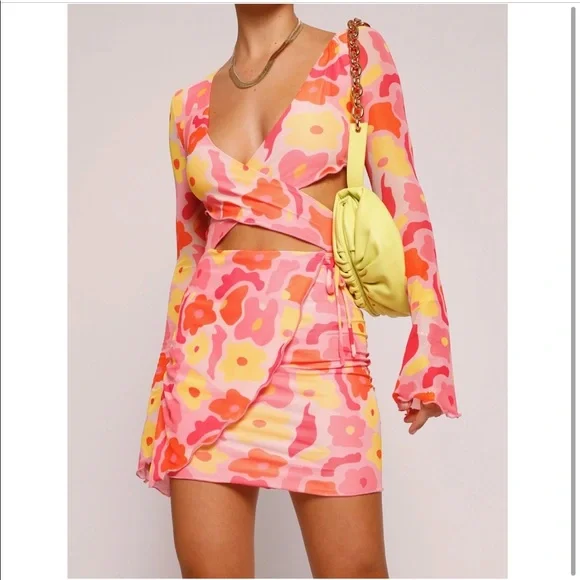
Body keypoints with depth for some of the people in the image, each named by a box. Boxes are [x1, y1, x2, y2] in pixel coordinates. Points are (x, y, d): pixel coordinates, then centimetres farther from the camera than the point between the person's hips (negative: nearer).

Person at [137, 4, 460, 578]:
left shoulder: (356, 54, 7)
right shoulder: (190, 104, 14)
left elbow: (402, 199, 2)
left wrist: (427, 348, -5)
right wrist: (169, 374, 18)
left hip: (318, 337, -2)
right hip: (210, 340, 3)